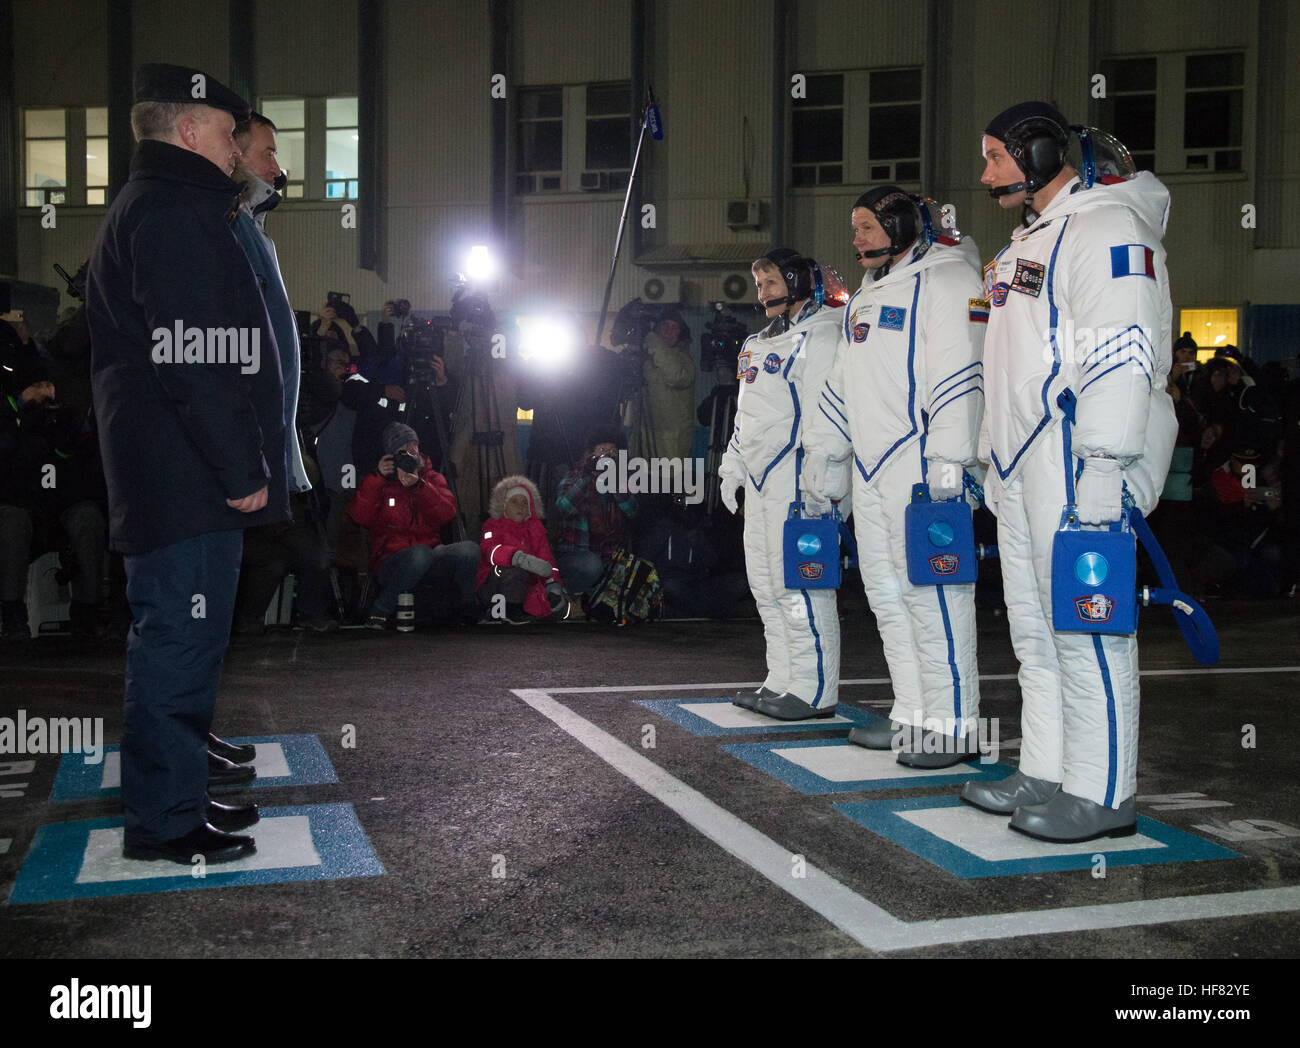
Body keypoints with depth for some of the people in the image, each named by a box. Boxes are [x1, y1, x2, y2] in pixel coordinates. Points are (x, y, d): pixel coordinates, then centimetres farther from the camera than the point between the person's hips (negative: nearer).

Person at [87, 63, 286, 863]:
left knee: (185, 639, 16)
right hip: (187, 479, -11)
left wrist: (244, 464, 19)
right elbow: (195, 360, -22)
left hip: (178, 476, 11)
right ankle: (164, 820, 4)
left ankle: (177, 794, 26)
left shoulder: (160, 209, 22)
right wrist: (243, 472, -17)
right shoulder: (173, 214, -13)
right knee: (180, 641, -5)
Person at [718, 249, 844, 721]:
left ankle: (815, 690, -4)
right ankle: (782, 681, 20)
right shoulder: (760, 342, 23)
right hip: (759, 478, 10)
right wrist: (732, 466, 25)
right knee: (765, 580, 12)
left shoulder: (819, 335, -8)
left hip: (796, 477, -10)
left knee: (798, 581, -10)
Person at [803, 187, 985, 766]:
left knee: (929, 592, -9)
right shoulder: (866, 295, 23)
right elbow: (841, 380, 29)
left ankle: (953, 727, -3)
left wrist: (947, 458, -22)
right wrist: (821, 448, 25)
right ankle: (912, 715, 19)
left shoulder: (947, 279, -6)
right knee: (886, 591, 10)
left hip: (920, 462, -10)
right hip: (869, 464, 10)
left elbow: (958, 371, -16)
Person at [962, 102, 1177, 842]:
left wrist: (1102, 466, -24)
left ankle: (1101, 794, 1)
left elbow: (1120, 352, -19)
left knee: (1086, 626, -7)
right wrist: (1000, 463, 23)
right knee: (1036, 630, 13)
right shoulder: (1032, 239, 23)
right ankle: (1046, 776, 21)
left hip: (1076, 464, -10)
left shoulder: (1104, 227, -9)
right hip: (1024, 467, 10)